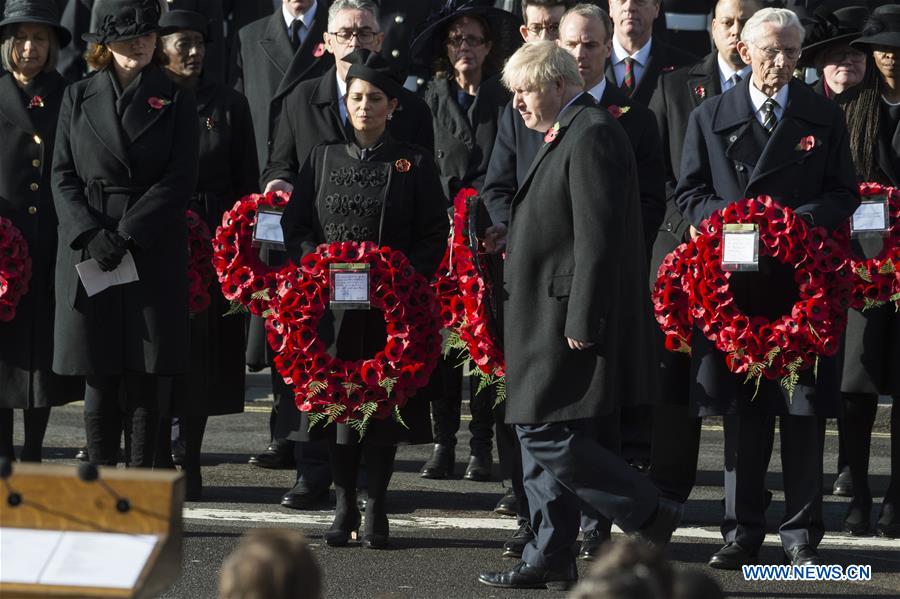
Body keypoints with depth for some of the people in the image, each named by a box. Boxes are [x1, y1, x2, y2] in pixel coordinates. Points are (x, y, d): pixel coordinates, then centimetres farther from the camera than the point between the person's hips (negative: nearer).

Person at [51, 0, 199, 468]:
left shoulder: (175, 101, 6)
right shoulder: (78, 98, 11)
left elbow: (180, 179, -2)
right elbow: (63, 176, 6)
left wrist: (127, 235, -12)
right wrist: (91, 234, -11)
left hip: (152, 254, -1)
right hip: (87, 252, 1)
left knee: (144, 377, -3)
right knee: (99, 378, 1)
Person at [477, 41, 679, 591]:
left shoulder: (592, 136, -15)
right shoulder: (565, 135, 17)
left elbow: (597, 237, -21)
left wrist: (582, 321, -23)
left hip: (570, 317, -11)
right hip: (547, 318, 11)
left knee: (547, 435, -11)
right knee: (540, 436, 10)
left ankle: (650, 517, -2)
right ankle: (550, 558, 14)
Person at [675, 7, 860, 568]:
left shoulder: (824, 116, 7)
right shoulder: (710, 117, 8)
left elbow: (845, 194, 8)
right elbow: (689, 194, 9)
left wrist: (805, 220, -12)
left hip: (803, 275, -1)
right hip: (736, 276, 1)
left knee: (805, 410, -1)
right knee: (743, 410, 3)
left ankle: (802, 535, 5)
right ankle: (743, 532, 10)